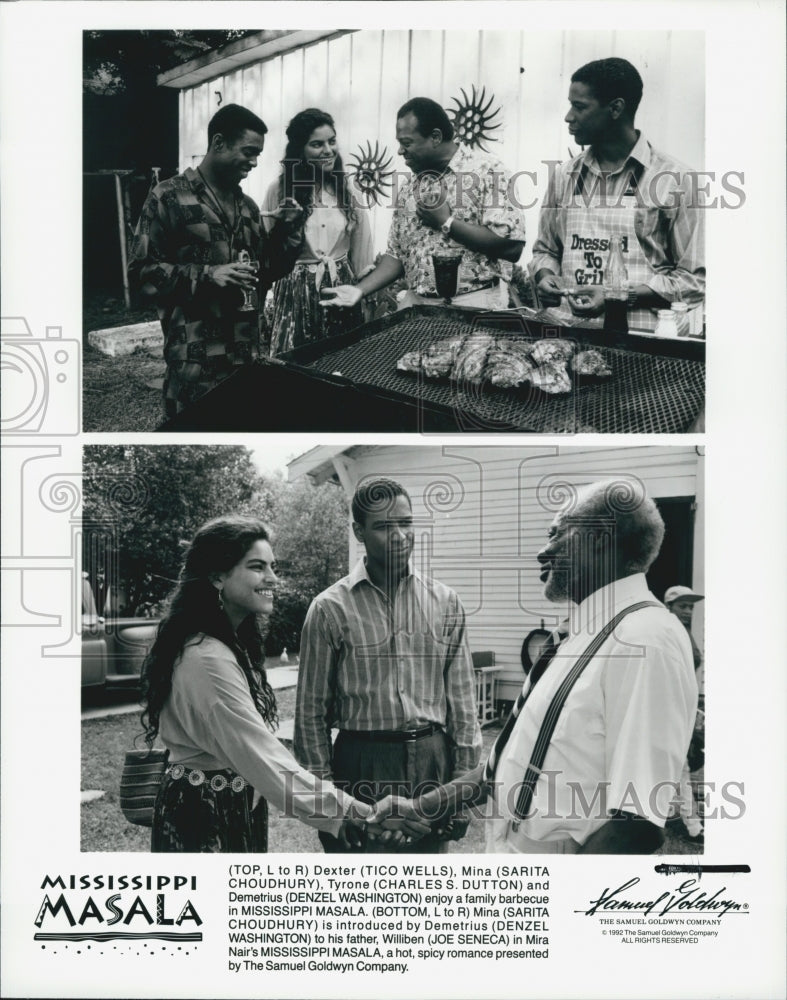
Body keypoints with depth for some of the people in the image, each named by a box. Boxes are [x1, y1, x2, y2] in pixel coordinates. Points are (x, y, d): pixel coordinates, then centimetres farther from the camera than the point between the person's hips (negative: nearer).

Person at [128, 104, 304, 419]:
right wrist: (206, 275, -18)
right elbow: (142, 271, -8)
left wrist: (284, 231, 3)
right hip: (197, 358, -6)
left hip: (250, 351, 6)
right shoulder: (169, 197, -3)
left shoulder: (247, 206, 15)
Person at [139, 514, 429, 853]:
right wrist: (362, 813, -29)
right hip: (204, 823, -10)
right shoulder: (207, 660, -24)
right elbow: (266, 761, -28)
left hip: (237, 813, 10)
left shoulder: (234, 645, 9)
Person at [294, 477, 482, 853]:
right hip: (362, 763, -2)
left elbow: (461, 702, 7)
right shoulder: (330, 609, -3)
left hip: (433, 762, 3)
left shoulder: (445, 603, 5)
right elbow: (311, 713, 0)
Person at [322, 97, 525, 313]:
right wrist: (361, 290, 2)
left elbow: (512, 247, -14)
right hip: (417, 304, 5)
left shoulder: (486, 171, -5)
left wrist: (446, 223, -12)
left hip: (473, 303, -5)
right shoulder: (410, 187, 13)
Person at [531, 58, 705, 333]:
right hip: (562, 327, 4)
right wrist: (545, 276, 3)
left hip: (632, 333, -3)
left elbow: (694, 279, 0)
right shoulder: (564, 175, 15)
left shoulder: (674, 179, 1)